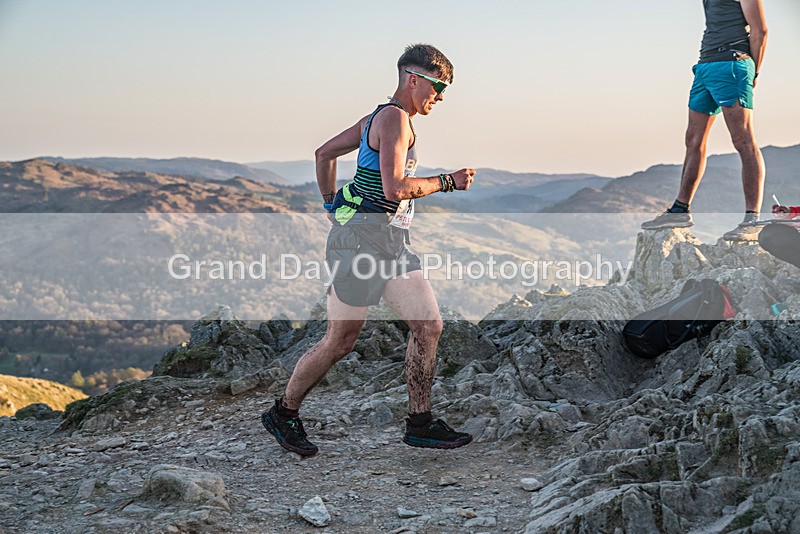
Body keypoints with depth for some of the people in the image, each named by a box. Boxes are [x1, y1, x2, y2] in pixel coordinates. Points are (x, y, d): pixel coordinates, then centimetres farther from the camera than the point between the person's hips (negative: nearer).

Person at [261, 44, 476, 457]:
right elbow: (394, 188, -23)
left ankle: (419, 423, 9)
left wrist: (332, 207, 26)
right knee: (340, 341, 0)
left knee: (429, 325, 2)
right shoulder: (395, 118, -13)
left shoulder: (379, 117, 18)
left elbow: (324, 153, 26)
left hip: (390, 241, 10)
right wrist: (448, 182, -12)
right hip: (363, 239, -10)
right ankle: (283, 413, 18)